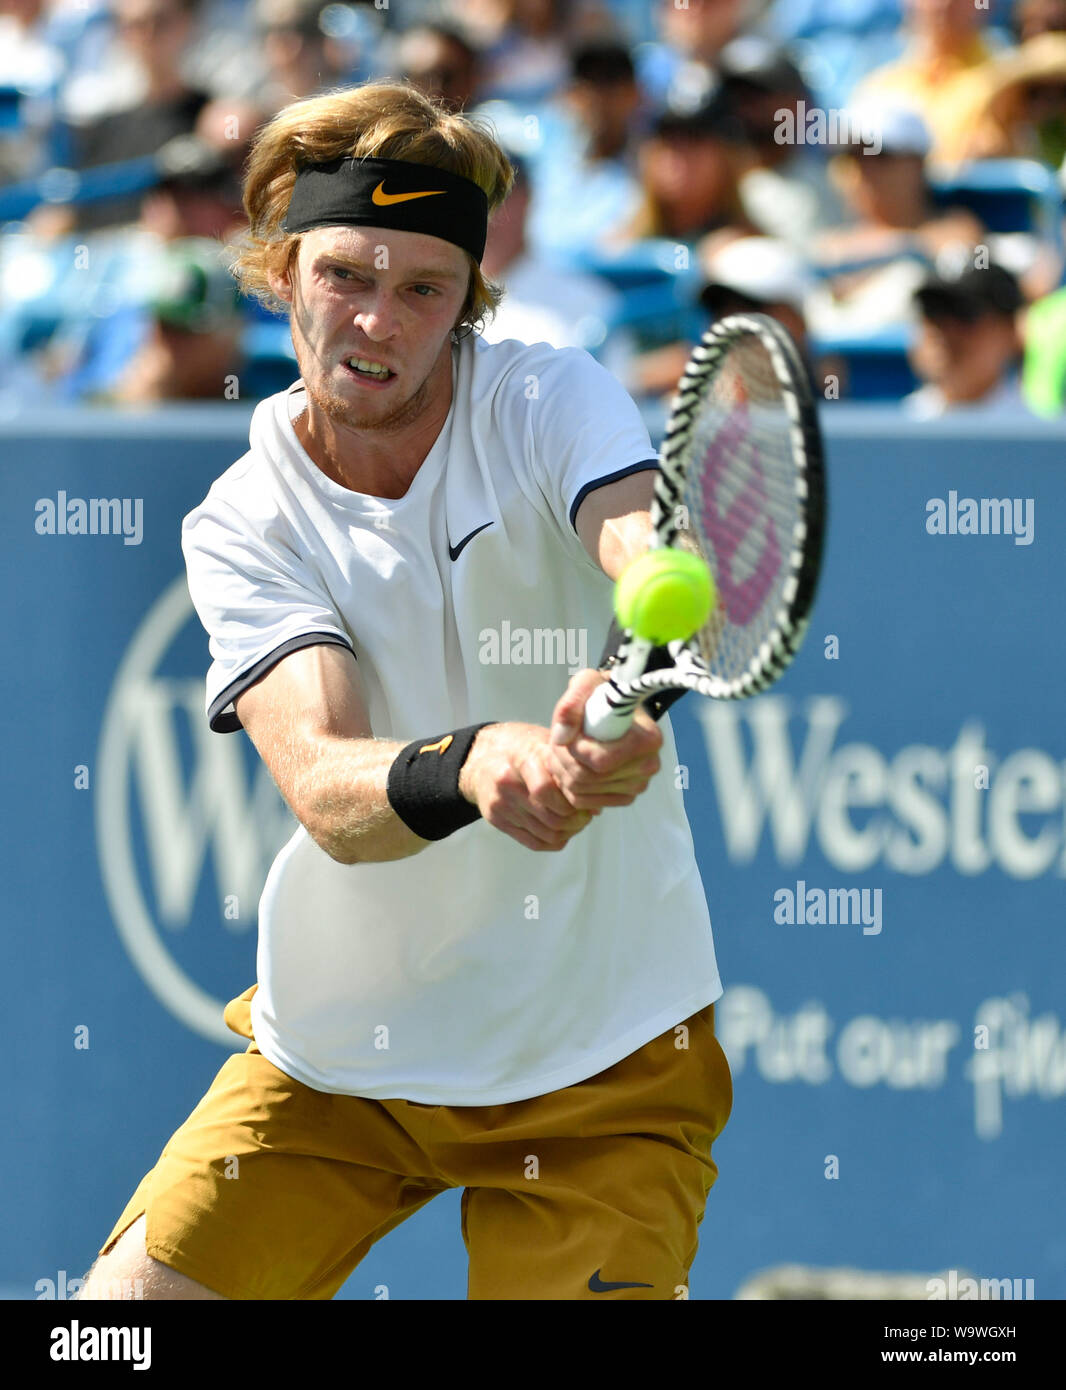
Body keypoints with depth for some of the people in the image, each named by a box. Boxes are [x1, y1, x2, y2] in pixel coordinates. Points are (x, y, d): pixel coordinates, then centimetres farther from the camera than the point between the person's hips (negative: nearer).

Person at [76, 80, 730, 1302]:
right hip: (338, 1046, 1)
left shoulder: (549, 402, -8)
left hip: (605, 1050, -1)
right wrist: (472, 766, -48)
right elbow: (325, 795, -25)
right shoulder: (240, 526, -9)